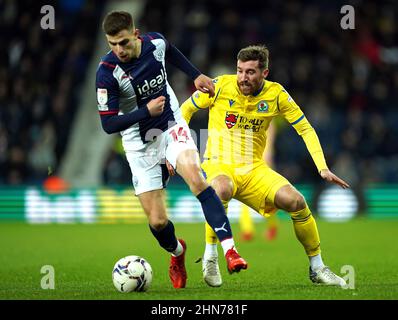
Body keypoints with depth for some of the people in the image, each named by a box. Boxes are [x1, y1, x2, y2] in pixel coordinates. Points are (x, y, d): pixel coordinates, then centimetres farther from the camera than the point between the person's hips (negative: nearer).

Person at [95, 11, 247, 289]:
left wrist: (196, 75, 16)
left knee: (195, 176, -30)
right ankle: (177, 251, 34)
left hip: (172, 127, 1)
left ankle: (229, 249, -35)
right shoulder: (107, 72, -22)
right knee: (157, 222, -3)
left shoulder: (155, 43, -10)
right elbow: (108, 124, -20)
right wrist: (146, 111, -28)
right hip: (140, 145, -1)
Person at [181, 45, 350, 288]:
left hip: (254, 169, 3)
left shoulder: (276, 94, -3)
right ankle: (210, 256, -22)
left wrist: (323, 168, -6)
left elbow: (306, 129, 5)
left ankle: (317, 267, 0)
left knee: (296, 201, -19)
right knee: (222, 189, -40)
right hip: (219, 165, -3)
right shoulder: (221, 86, -8)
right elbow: (186, 109, 6)